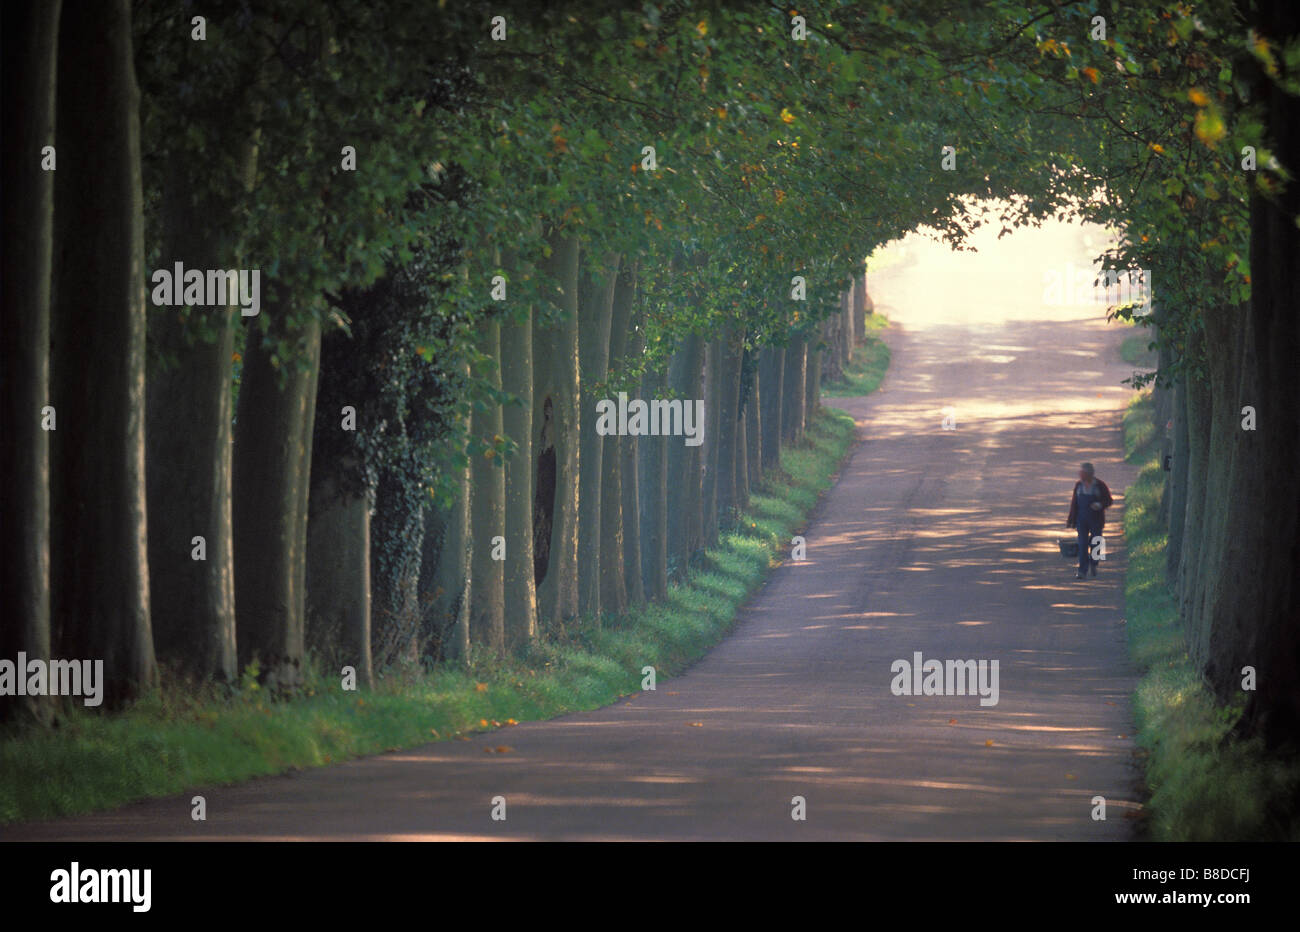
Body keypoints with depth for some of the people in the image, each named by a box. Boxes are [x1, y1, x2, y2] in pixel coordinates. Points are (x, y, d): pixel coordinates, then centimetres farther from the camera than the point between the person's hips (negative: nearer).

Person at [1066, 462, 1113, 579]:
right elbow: (1074, 503, 9)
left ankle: (1093, 564, 35)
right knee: (1082, 545, -5)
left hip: (1096, 520, -2)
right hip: (1081, 520, 2)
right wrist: (1070, 520, 8)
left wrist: (1100, 505, -24)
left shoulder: (1100, 485, -7)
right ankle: (1082, 572, -7)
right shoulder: (1079, 485, 4)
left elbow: (1109, 501, -2)